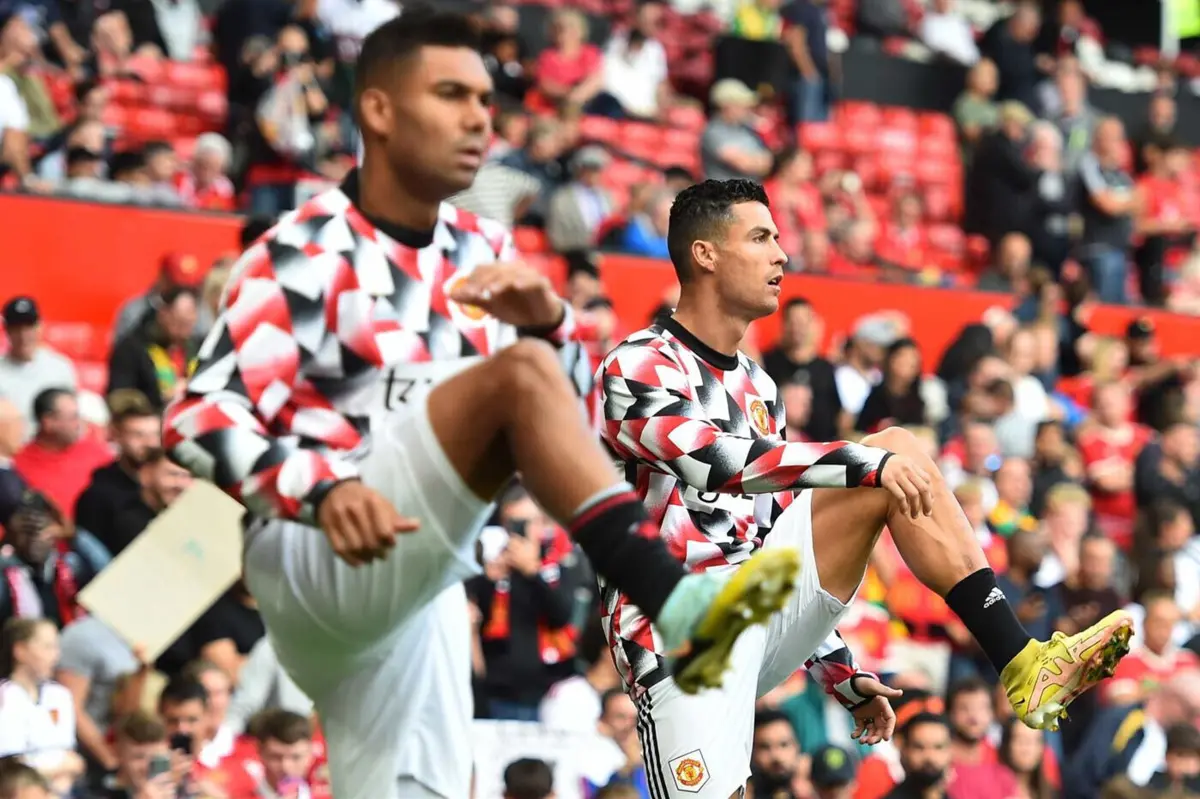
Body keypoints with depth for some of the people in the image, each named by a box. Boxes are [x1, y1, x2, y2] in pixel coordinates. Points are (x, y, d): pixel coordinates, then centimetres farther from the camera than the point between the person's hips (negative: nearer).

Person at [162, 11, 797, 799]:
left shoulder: (481, 253, 12)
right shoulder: (308, 251, -7)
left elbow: (573, 406, 12)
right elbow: (201, 417, -14)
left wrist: (547, 319, -10)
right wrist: (322, 490, -32)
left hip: (417, 598, 7)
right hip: (309, 562, -7)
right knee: (517, 375, -24)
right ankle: (676, 602, -37)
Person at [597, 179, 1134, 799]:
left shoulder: (755, 387, 19)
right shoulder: (636, 368, -6)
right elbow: (716, 462, -24)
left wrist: (840, 675, 20)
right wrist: (868, 462, -30)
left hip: (764, 611, 7)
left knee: (897, 453, -6)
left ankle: (1024, 669, -14)